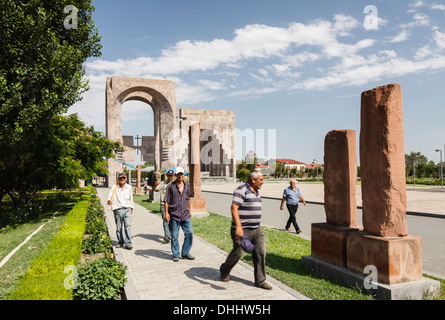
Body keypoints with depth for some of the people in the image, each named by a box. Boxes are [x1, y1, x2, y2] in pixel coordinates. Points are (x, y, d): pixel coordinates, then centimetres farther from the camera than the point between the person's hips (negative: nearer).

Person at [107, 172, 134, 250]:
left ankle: (128, 243, -12)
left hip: (127, 209, 1)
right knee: (119, 228, 5)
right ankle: (121, 242, 23)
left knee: (128, 226, -11)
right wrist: (109, 200, -25)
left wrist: (131, 208, 23)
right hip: (118, 210, 0)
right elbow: (110, 196, -3)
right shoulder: (114, 187, 5)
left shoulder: (129, 187, 12)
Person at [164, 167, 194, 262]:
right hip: (174, 215, -4)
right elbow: (166, 200, -3)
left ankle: (185, 253, 16)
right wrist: (166, 213, -10)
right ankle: (175, 255, 17)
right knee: (174, 236, 4)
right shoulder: (171, 186, -4)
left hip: (185, 215, 4)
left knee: (189, 233, 1)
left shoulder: (187, 185, 10)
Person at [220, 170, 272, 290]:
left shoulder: (255, 192, 14)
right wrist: (238, 226, -31)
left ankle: (260, 280, 10)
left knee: (260, 253, 1)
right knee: (237, 253, 5)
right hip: (242, 230, -8)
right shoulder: (241, 190, -15)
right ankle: (224, 271, 31)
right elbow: (234, 208, -23)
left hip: (256, 230, 8)